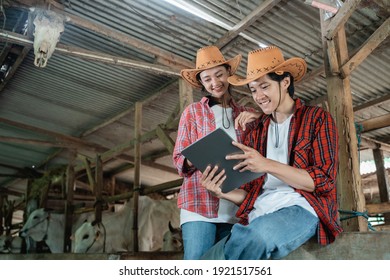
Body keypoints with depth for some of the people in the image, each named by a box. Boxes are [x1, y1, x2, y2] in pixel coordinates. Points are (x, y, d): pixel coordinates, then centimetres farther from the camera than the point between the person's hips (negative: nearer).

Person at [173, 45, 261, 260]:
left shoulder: (244, 114, 15)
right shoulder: (193, 111, 8)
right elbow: (179, 159, 4)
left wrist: (257, 119, -6)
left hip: (236, 207, 3)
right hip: (200, 204, -3)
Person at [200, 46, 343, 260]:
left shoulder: (317, 118, 10)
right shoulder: (257, 132, 22)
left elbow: (324, 181, -3)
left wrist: (268, 165, -16)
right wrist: (223, 193, -4)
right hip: (257, 217, 4)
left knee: (259, 233, -39)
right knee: (207, 257, -26)